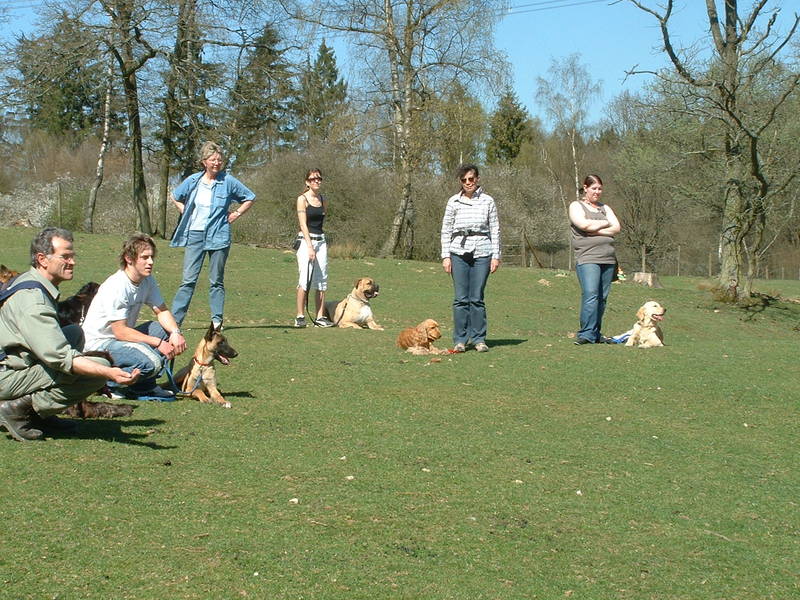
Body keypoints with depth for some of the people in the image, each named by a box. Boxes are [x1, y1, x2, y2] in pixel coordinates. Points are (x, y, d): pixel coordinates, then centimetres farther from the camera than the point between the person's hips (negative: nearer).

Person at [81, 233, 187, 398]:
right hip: (99, 343, -9)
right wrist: (158, 343, -24)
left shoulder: (147, 280, 0)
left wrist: (175, 333, -15)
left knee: (167, 329, -4)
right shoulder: (116, 287, -25)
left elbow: (162, 311, 7)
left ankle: (145, 385, 3)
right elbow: (120, 332, -25)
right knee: (150, 362, -30)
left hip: (120, 336, 9)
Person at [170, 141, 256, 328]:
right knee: (188, 279, -3)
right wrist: (186, 214, 9)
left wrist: (236, 214, 3)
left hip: (218, 237, -1)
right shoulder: (193, 181, 4)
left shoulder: (228, 181, -2)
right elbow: (175, 197, 22)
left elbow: (250, 198, 11)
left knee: (216, 281, 5)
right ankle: (174, 319, -1)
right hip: (195, 235, 1)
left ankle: (217, 320, 13)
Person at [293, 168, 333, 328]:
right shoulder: (302, 199, -3)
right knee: (305, 279, -13)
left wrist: (319, 242, 9)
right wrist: (310, 247, -18)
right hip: (305, 240, -6)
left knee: (322, 280, 3)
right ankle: (300, 317, -10)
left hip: (321, 241, 6)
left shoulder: (323, 201, 14)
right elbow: (303, 224, -10)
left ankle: (320, 317, 6)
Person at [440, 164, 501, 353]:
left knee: (477, 298, -1)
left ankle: (479, 339, 8)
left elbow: (495, 230, 8)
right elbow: (446, 230, 8)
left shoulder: (487, 201, 6)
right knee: (461, 298, -1)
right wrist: (445, 256, 1)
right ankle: (460, 339, 6)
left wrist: (496, 256, 2)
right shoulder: (454, 202, 6)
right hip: (459, 253, 0)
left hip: (482, 253, 0)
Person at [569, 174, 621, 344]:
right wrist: (605, 224, 2)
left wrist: (594, 230, -7)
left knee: (602, 298, 3)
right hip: (587, 258, -6)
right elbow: (584, 224, -13)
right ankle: (587, 334, -19)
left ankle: (596, 334, 8)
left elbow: (616, 228, 6)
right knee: (590, 295, -18)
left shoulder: (605, 208, 22)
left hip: (608, 259, 6)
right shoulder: (576, 206, 7)